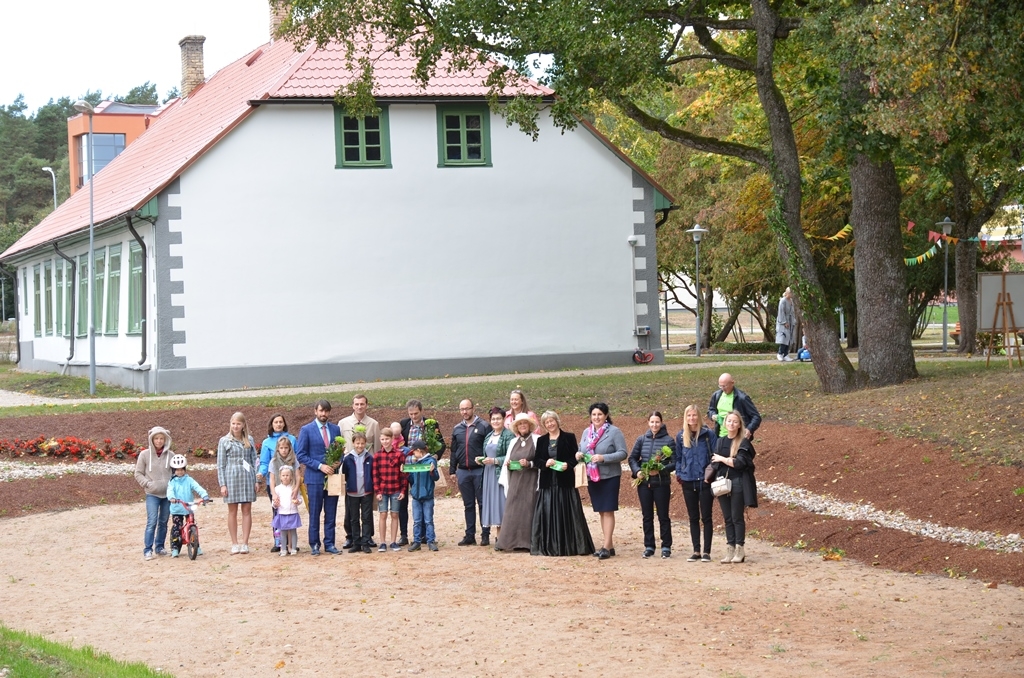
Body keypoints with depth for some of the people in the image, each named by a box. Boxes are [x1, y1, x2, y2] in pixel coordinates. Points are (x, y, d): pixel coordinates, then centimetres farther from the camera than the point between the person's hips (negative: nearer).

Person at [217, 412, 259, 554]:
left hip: (247, 477, 1)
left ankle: (245, 543, 4)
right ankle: (234, 544, 7)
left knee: (247, 510, 1)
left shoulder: (249, 440, 8)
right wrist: (222, 484, -4)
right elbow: (220, 464, 2)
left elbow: (254, 460, 10)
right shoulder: (224, 441, 3)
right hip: (231, 477, -1)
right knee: (232, 511, 3)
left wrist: (256, 480, 4)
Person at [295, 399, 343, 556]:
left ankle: (329, 544, 11)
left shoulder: (336, 430, 10)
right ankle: (314, 545, 9)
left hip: (332, 476, 3)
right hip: (315, 478, -3)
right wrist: (320, 466, -14)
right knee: (314, 513, 2)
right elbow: (301, 455, -6)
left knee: (331, 514, 5)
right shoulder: (306, 430, -2)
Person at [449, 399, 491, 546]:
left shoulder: (483, 426, -4)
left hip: (479, 471, -5)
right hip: (463, 471, 5)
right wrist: (452, 470, 13)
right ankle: (470, 535, 14)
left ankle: (485, 534, 5)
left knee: (482, 503, 0)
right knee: (468, 505, 10)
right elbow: (454, 451, 17)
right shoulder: (457, 429, 12)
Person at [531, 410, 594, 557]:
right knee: (547, 514, 0)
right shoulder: (541, 440, 12)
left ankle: (570, 545, 3)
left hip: (565, 482, -3)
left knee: (568, 514, -2)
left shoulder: (569, 437, 3)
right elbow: (536, 459, 8)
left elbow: (576, 456, 0)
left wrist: (568, 464, -18)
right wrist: (545, 463, -12)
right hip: (547, 483, 3)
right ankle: (548, 546, 4)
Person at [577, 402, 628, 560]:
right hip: (592, 477, 6)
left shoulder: (614, 432, -8)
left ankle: (606, 546, -9)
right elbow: (581, 449, 19)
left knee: (608, 511, -7)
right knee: (601, 511, 9)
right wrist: (578, 454, -5)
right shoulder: (587, 432, 11)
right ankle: (609, 544, 15)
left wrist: (603, 458, -23)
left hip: (609, 476, -6)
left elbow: (622, 453, -12)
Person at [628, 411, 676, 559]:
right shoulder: (641, 440, 6)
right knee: (647, 516, 9)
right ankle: (649, 546, 16)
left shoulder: (668, 440, -4)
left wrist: (661, 469, -20)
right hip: (644, 483, 3)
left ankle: (666, 546, 11)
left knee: (663, 516, 3)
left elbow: (674, 463, -7)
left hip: (661, 483, -3)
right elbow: (632, 458, 10)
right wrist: (637, 471, -8)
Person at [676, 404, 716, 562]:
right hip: (688, 482, 4)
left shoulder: (708, 434, -6)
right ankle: (696, 551, 15)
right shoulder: (681, 436, 5)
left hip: (705, 482, -4)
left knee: (706, 517, 1)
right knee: (693, 518, 9)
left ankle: (706, 552, 6)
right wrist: (679, 473, 2)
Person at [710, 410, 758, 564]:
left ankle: (739, 550, 2)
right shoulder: (720, 442, 11)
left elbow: (739, 462, -16)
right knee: (727, 518, 6)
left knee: (737, 517, -3)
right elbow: (714, 463, 7)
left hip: (737, 484, -5)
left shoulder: (743, 443, -4)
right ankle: (730, 550, 9)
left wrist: (722, 459, -8)